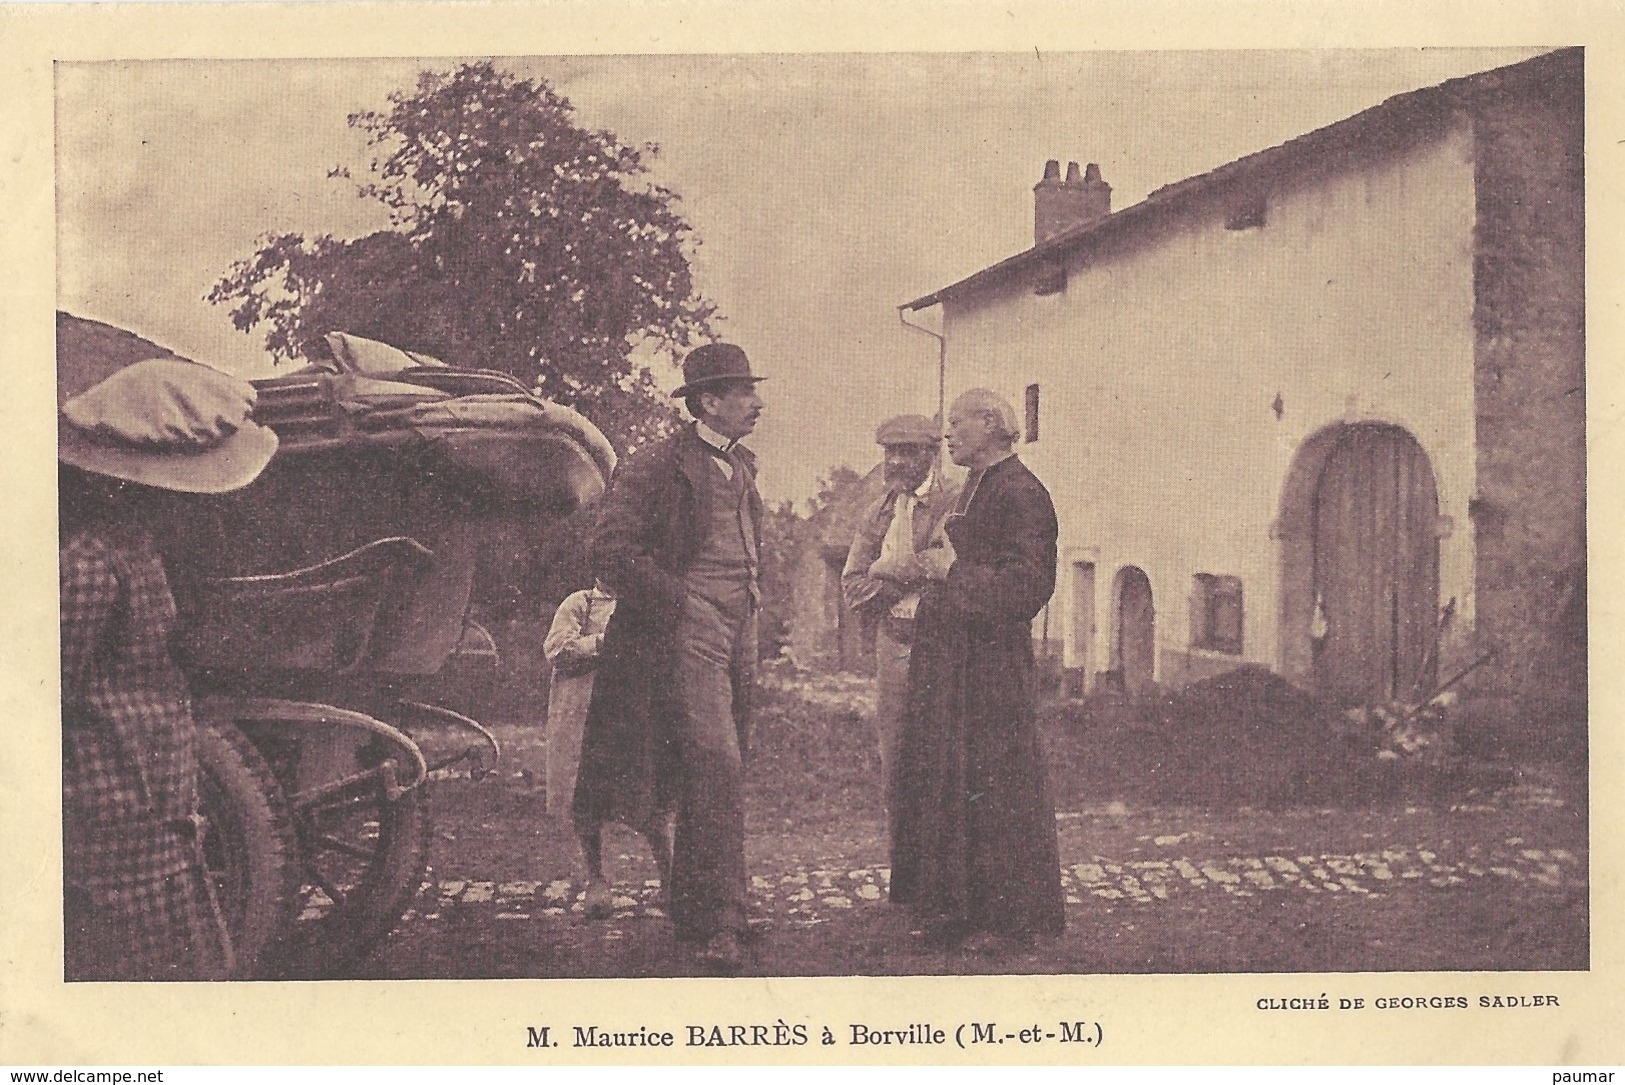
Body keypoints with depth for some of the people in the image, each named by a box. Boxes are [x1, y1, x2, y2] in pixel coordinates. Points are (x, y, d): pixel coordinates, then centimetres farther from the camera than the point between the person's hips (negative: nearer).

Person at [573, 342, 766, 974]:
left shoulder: (742, 465, 17)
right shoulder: (656, 468, -10)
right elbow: (609, 551, -16)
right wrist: (678, 600, -16)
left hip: (738, 639, 8)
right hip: (686, 638, -8)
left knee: (717, 777, 12)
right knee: (716, 770, -15)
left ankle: (688, 909, 25)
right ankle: (719, 923, -10)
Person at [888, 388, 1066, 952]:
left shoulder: (1020, 493, -13)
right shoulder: (974, 488, 16)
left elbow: (1030, 583, -20)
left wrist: (955, 571, -17)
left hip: (990, 668, -10)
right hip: (950, 662, 10)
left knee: (991, 787, -3)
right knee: (944, 784, 12)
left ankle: (1007, 918, 9)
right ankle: (958, 907, 22)